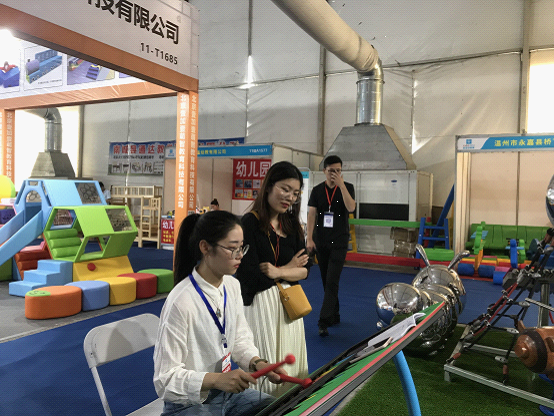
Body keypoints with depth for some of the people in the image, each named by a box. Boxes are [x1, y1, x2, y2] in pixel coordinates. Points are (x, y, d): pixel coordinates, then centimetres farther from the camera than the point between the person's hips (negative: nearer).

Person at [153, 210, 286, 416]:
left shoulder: (232, 286, -3)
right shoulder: (181, 302, -27)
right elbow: (166, 378, -22)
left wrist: (258, 363, -12)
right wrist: (216, 379, -34)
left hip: (228, 391, 7)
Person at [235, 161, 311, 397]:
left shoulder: (292, 225, 8)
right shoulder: (250, 224, -13)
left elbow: (304, 270, 3)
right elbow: (250, 276, -18)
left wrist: (278, 272, -16)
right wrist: (288, 268, -5)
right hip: (261, 304, -6)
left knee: (290, 364, 15)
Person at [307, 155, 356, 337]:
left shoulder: (347, 187, 0)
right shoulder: (317, 190, 5)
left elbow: (351, 208, -18)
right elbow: (311, 214, 1)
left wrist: (341, 185, -21)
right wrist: (309, 238, -7)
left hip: (339, 242, -3)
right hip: (321, 242, 3)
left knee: (332, 282, -10)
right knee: (326, 282, 11)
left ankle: (324, 322, -10)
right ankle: (334, 315, 27)